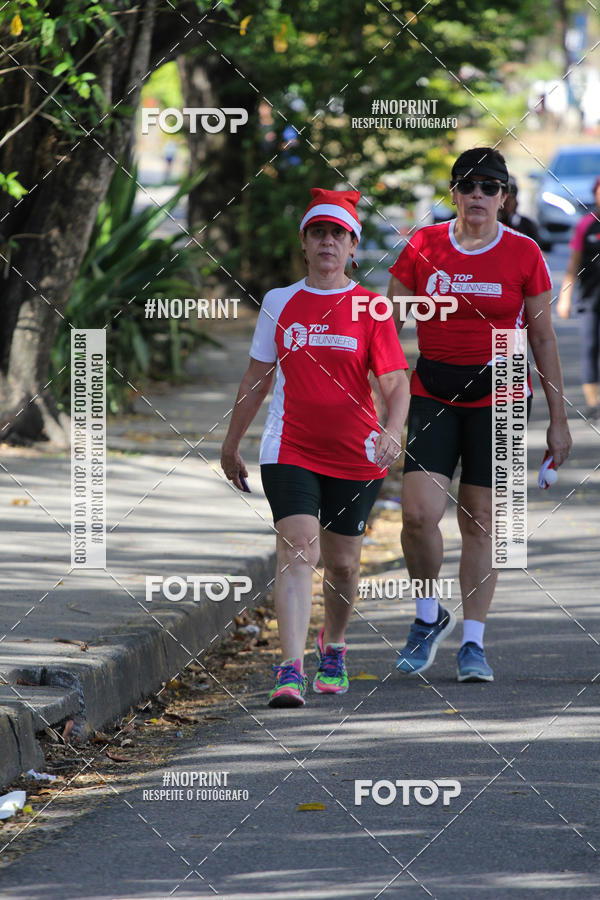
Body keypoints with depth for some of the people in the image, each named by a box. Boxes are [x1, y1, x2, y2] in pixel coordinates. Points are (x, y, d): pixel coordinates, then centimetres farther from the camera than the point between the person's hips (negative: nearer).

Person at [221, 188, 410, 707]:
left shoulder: (371, 309, 0)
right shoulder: (279, 303, 6)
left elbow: (395, 383, -7)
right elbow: (257, 380, 14)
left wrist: (392, 431, -26)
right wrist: (231, 445, 18)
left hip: (356, 457, 0)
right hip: (290, 449, 0)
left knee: (342, 562, 10)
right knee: (297, 551, -16)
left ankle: (333, 647, 38)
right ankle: (291, 672, -24)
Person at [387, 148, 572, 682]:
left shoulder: (523, 254, 0)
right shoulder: (423, 247, 1)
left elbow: (543, 339, 6)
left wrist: (558, 418, 5)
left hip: (497, 395, 0)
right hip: (432, 392, 0)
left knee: (479, 520, 1)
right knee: (419, 512, -14)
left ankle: (473, 642, 10)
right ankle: (428, 617, 10)